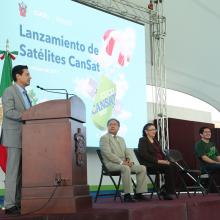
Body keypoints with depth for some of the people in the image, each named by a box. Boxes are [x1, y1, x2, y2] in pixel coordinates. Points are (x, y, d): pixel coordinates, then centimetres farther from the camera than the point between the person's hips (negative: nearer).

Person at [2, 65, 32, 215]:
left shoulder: (25, 94, 21)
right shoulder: (9, 91, -5)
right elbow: (9, 112, -17)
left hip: (25, 137, 8)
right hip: (14, 137, -8)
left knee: (21, 172, 7)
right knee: (13, 171, -8)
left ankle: (19, 203, 11)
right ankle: (10, 205, -6)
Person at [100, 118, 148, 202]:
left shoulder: (121, 139, 24)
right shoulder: (104, 138, -2)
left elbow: (126, 152, 20)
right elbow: (108, 153, -14)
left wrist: (129, 160, -4)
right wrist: (121, 162, -21)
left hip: (123, 163, 8)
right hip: (111, 164, -8)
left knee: (142, 168, -9)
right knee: (126, 168, -37)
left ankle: (138, 193, -10)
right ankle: (127, 195, -32)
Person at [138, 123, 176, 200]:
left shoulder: (155, 141, 24)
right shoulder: (143, 140, -1)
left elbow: (161, 153, 21)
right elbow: (144, 155, -14)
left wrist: (165, 160, -2)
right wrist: (157, 161, -21)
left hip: (160, 163, 7)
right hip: (149, 164, -7)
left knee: (172, 167, -22)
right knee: (168, 168, -28)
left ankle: (167, 191, -18)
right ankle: (167, 192, -19)